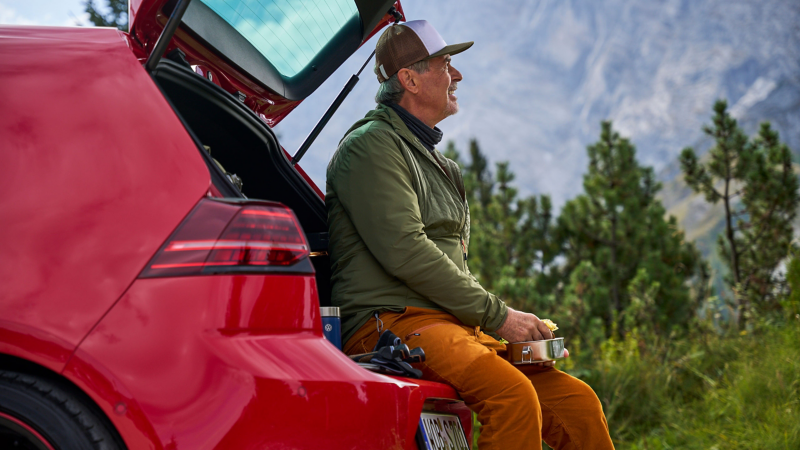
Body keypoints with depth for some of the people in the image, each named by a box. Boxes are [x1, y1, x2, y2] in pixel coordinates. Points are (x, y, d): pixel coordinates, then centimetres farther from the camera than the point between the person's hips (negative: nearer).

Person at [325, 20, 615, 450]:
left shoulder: (439, 166, 27)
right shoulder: (372, 144, -4)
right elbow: (404, 251, -15)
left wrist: (509, 322, 9)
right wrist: (498, 316, -13)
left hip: (455, 326, 9)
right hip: (390, 322, -9)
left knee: (577, 402, -6)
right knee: (514, 395, -32)